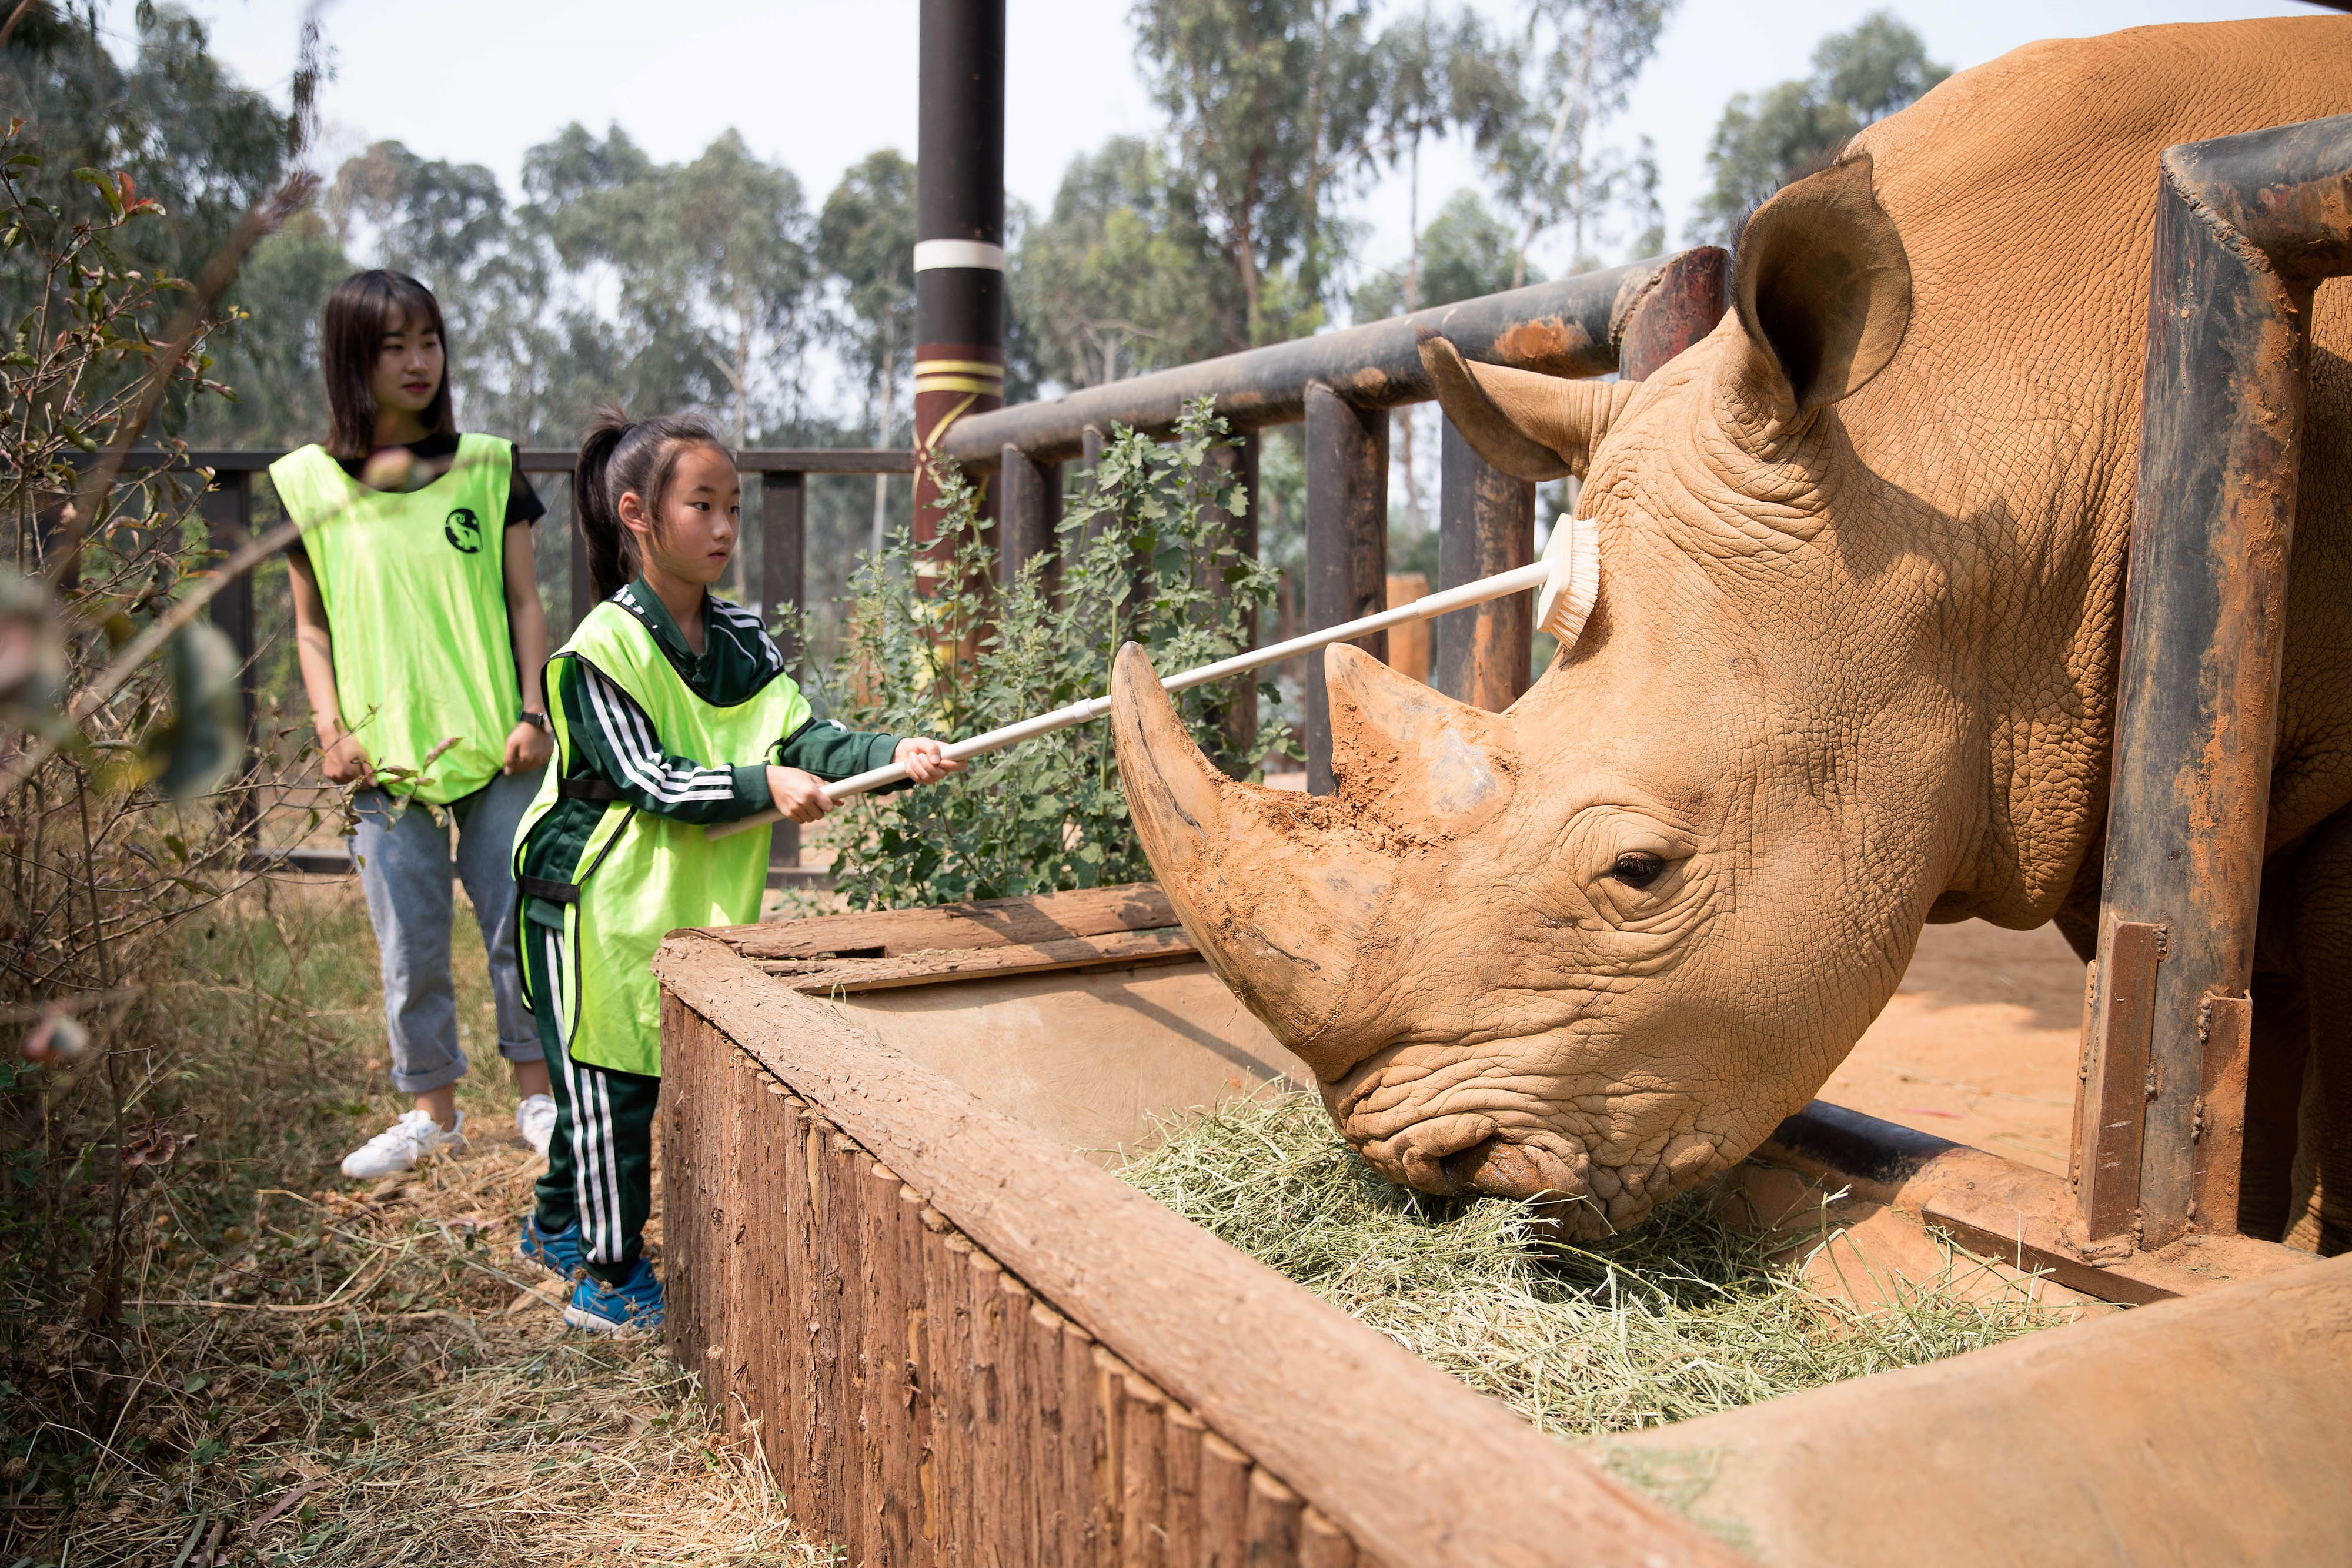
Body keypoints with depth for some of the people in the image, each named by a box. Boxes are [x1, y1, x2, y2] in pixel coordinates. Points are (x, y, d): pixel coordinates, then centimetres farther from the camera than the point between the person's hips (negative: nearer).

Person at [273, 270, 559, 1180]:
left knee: (517, 923, 5)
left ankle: (538, 1094, 21)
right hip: (384, 756, 1)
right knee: (409, 945, 7)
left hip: (494, 743, 0)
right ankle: (432, 1110, 23)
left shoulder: (489, 466, 4)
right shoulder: (307, 483, 5)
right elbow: (312, 627, 10)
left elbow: (524, 603, 6)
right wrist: (331, 729, -2)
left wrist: (533, 713, -3)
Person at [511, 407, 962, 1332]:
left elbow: (801, 739, -6)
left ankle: (558, 1227, 38)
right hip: (598, 901, -6)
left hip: (697, 901, 7)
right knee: (610, 1088, 1)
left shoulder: (742, 638, 4)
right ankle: (611, 1275, 16)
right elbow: (644, 779, -20)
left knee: (611, 1081, 17)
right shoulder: (604, 647, -16)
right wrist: (764, 785, -28)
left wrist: (891, 755, -22)